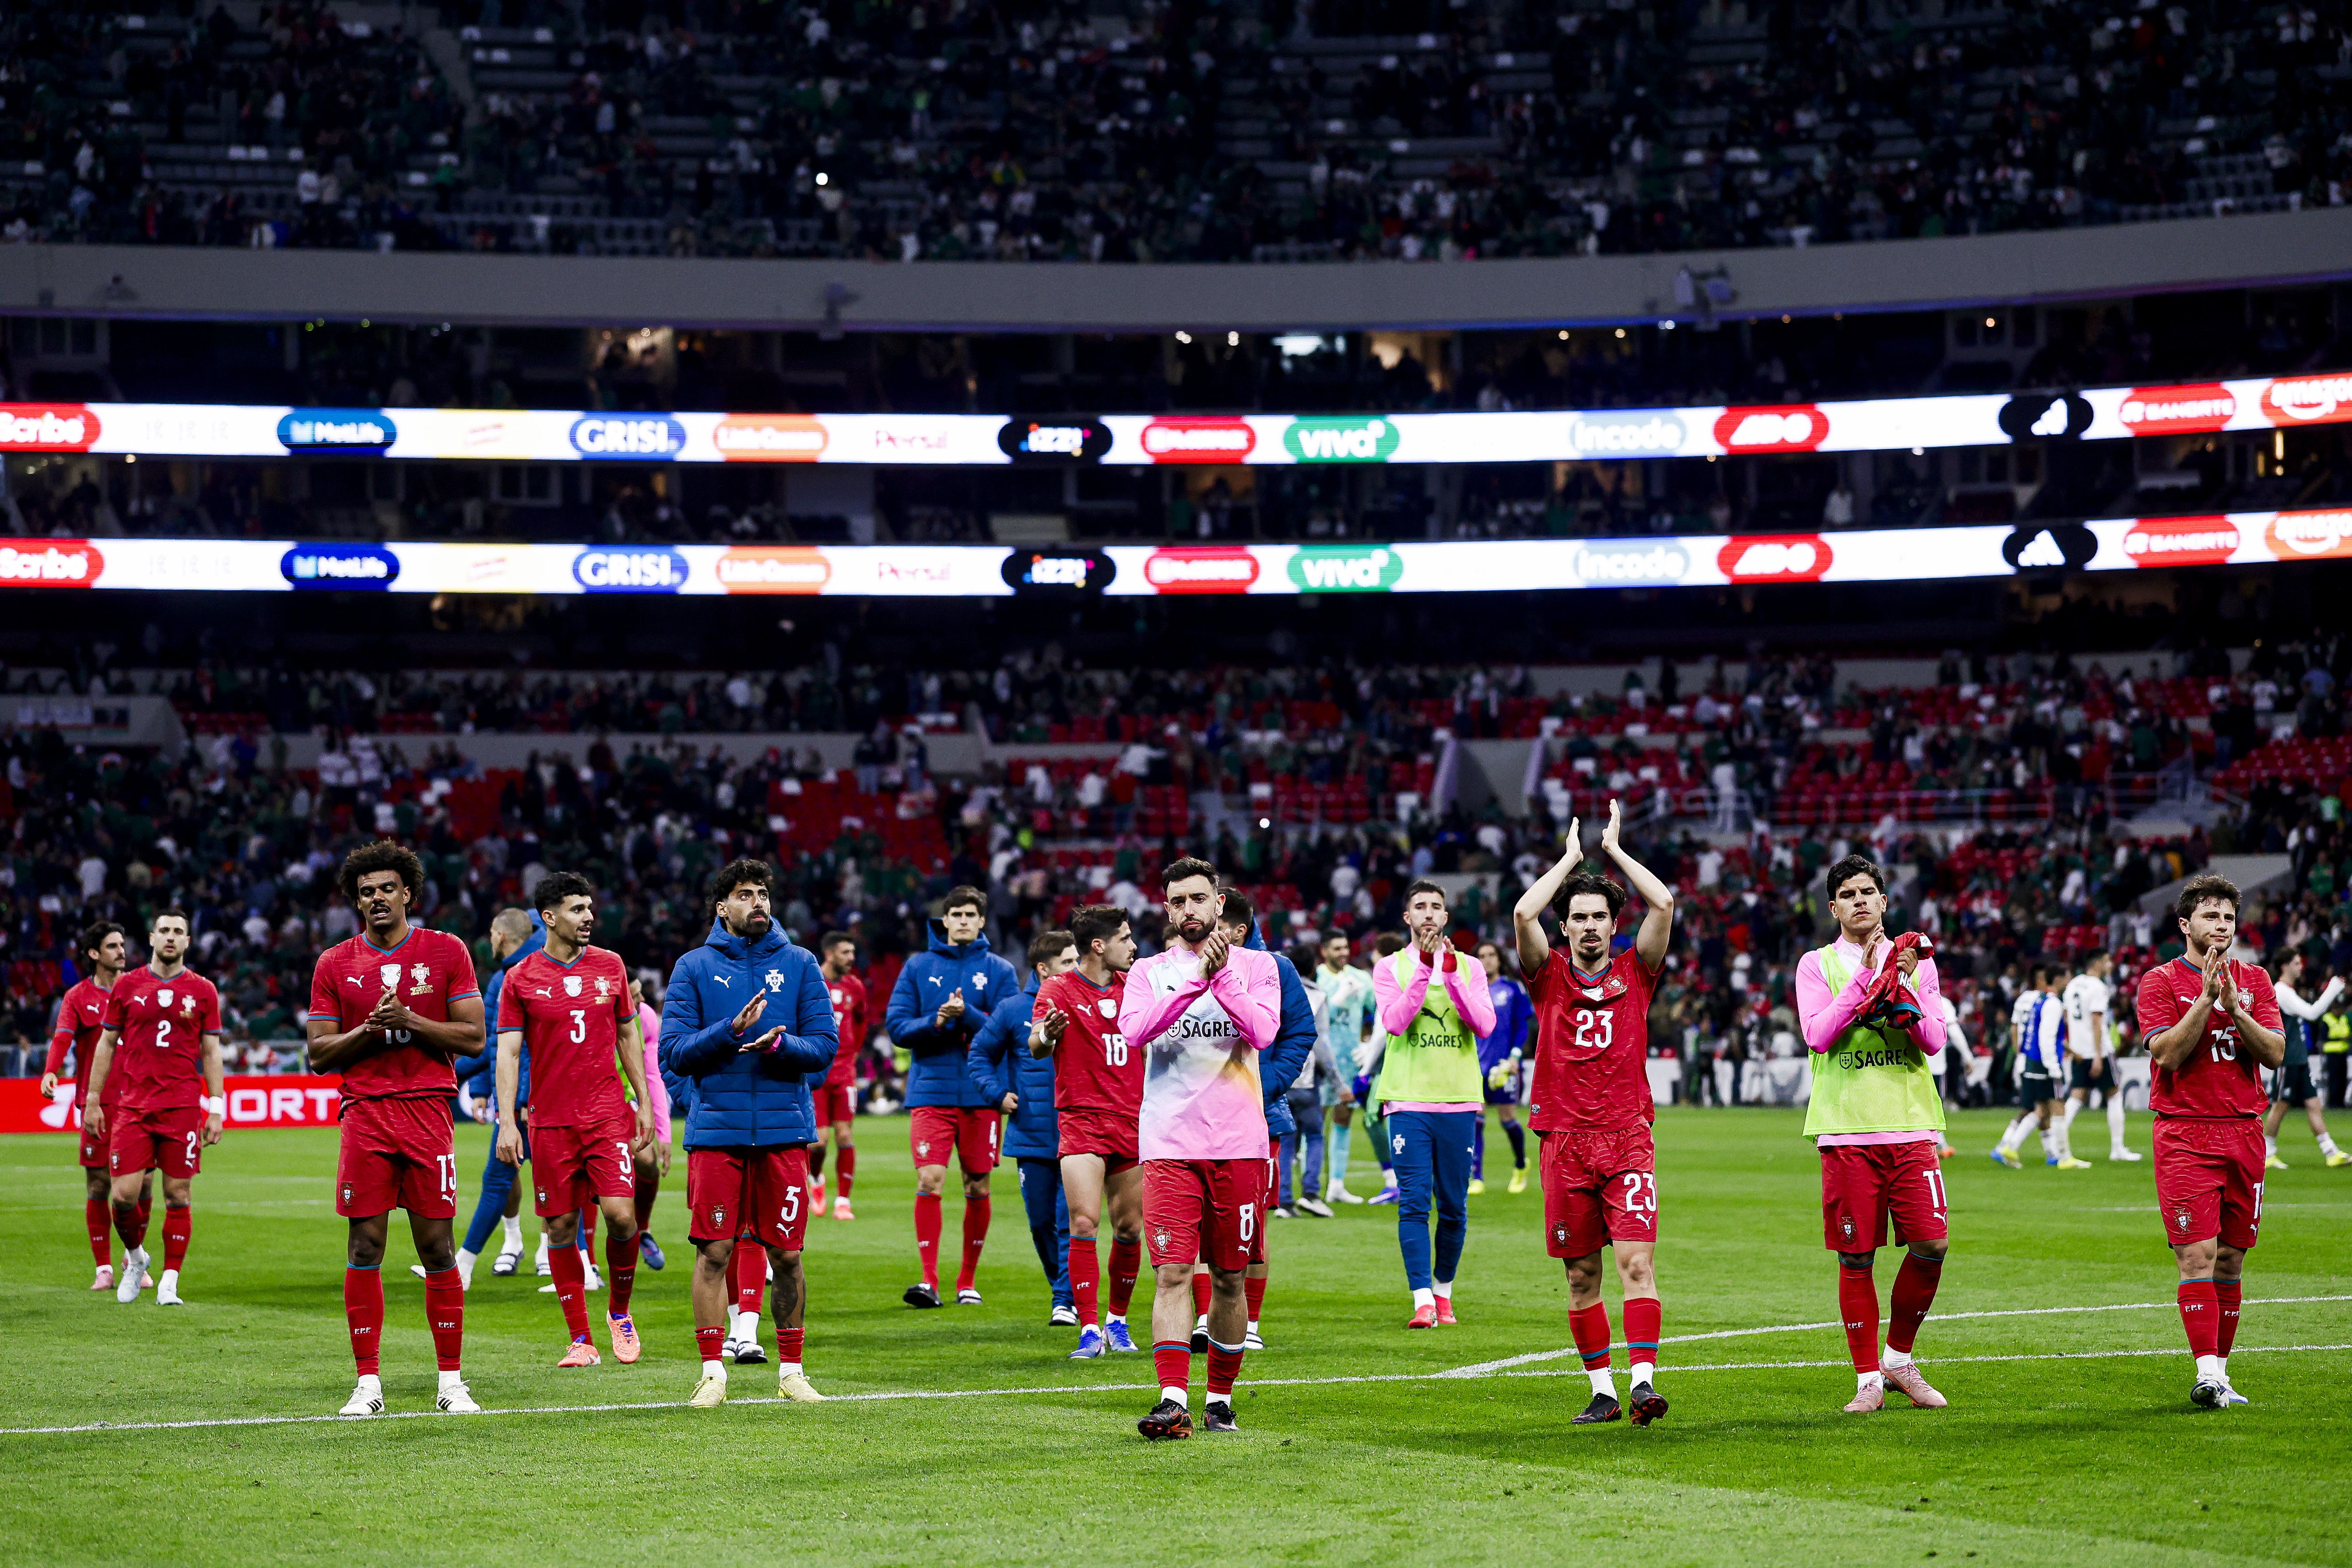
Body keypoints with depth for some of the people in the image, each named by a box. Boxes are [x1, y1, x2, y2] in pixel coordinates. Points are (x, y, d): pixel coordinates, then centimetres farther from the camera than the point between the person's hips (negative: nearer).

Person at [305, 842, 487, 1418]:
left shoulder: (446, 952, 5)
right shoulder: (334, 964, 9)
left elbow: (473, 1037, 1)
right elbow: (319, 1054, 7)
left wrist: (410, 1021, -11)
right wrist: (368, 1031, -10)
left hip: (428, 1109, -1)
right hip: (365, 1112, 1)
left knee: (437, 1246, -1)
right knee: (365, 1247, -1)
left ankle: (451, 1381, 6)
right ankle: (368, 1383, 4)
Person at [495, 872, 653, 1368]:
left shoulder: (610, 966, 8)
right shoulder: (521, 980, 0)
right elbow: (508, 1052, -2)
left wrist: (644, 1102, 11)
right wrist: (506, 1121, -11)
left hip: (609, 1114, 1)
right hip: (551, 1120, -1)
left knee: (620, 1212, -13)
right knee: (561, 1227, 1)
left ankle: (619, 1310, 12)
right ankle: (581, 1340, 8)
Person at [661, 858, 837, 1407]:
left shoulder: (800, 965, 8)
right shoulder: (694, 968, 5)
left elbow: (825, 1047, 3)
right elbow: (674, 1053, -2)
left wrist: (779, 1044, -16)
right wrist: (732, 1031, -16)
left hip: (784, 1129, 1)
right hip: (716, 1129, -1)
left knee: (786, 1254, 4)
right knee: (714, 1252, -3)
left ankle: (792, 1370, 15)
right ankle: (713, 1371, 4)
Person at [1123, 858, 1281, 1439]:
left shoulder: (1255, 965, 7)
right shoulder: (1150, 972, 9)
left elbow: (1263, 1030, -10)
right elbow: (1133, 1030, -11)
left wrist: (1222, 976, -16)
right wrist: (1196, 978, -18)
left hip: (1238, 1144, 0)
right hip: (1169, 1145, 0)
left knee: (1228, 1278, 7)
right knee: (1172, 1273, -11)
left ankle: (1220, 1399, 18)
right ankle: (1174, 1402, -17)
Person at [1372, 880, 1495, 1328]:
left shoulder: (1468, 967, 10)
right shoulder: (1390, 967, 7)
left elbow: (1485, 1026, -4)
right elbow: (1395, 1021, -11)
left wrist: (1451, 975, -13)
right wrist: (1424, 970, -18)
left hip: (1458, 1101, 2)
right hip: (1408, 1101, -2)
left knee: (1453, 1207, 4)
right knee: (1414, 1202, -10)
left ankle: (1444, 1291, 20)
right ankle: (1423, 1301, -12)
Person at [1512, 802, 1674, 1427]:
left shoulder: (1635, 972, 7)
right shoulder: (1550, 975, 7)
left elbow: (1664, 903, -5)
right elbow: (1523, 914, -9)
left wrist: (1615, 848, 5)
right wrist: (1570, 856, 2)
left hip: (1627, 1136, -1)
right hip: (1565, 1140, 1)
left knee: (1637, 1262, -13)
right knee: (1582, 1276, 5)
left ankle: (1643, 1377, -20)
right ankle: (1602, 1390, 11)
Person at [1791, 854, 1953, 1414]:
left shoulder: (1915, 959, 14)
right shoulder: (1817, 964, 8)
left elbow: (1934, 1040, 3)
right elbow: (1818, 1034, -8)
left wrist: (1902, 986, -11)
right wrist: (1866, 974, -12)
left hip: (1911, 1126, 2)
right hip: (1846, 1131, -2)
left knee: (1932, 1244, -7)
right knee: (1856, 1257, -1)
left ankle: (1899, 1358, 13)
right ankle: (1868, 1378, 9)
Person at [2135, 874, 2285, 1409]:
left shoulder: (2254, 980, 12)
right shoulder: (2160, 982, 0)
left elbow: (2275, 1054, 1)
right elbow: (2168, 1054, -12)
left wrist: (2234, 1008, -13)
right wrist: (2206, 998, -19)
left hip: (2243, 1132, 4)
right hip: (2185, 1133, -4)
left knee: (2231, 1258, 6)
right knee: (2197, 1255, -12)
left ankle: (2220, 1373, 13)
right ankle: (2207, 1372, -18)